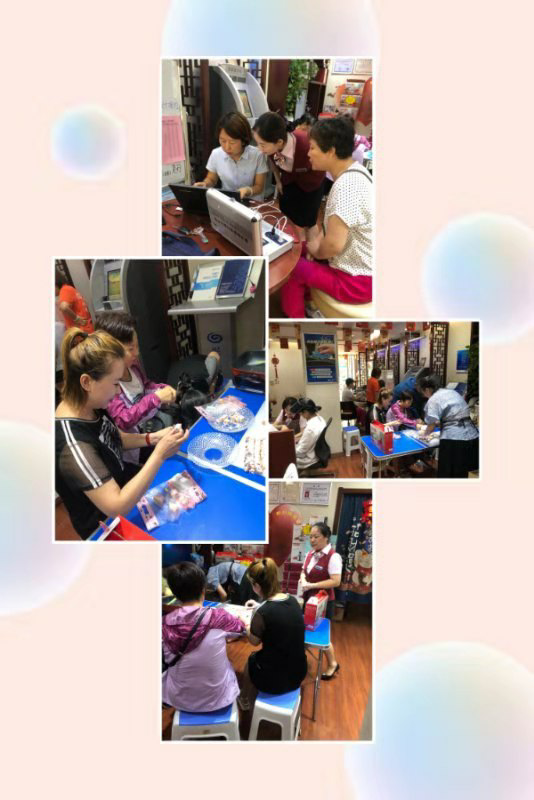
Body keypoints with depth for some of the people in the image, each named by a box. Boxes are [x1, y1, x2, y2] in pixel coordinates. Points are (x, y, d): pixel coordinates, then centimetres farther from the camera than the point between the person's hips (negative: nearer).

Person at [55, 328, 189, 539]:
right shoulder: (74, 443, -37)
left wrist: (151, 438, -9)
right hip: (107, 522, -7)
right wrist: (160, 454, -35)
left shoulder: (89, 407, -12)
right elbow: (117, 507, -36)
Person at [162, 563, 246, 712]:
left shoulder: (167, 622, -16)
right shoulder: (217, 617, -21)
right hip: (217, 697, -1)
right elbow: (241, 628, 1)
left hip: (180, 699, 2)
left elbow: (168, 659, 1)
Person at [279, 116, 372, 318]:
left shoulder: (346, 186, -29)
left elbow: (334, 244, -33)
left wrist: (316, 252, -11)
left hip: (358, 280, -10)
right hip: (360, 264, 10)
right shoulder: (354, 172, 4)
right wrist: (318, 239, 3)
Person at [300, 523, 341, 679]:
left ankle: (332, 664, 26)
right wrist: (303, 580, -10)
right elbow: (304, 571, 14)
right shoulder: (310, 554, 3)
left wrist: (312, 585, -27)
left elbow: (336, 581, -26)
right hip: (308, 598, 7)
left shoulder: (333, 557, -21)